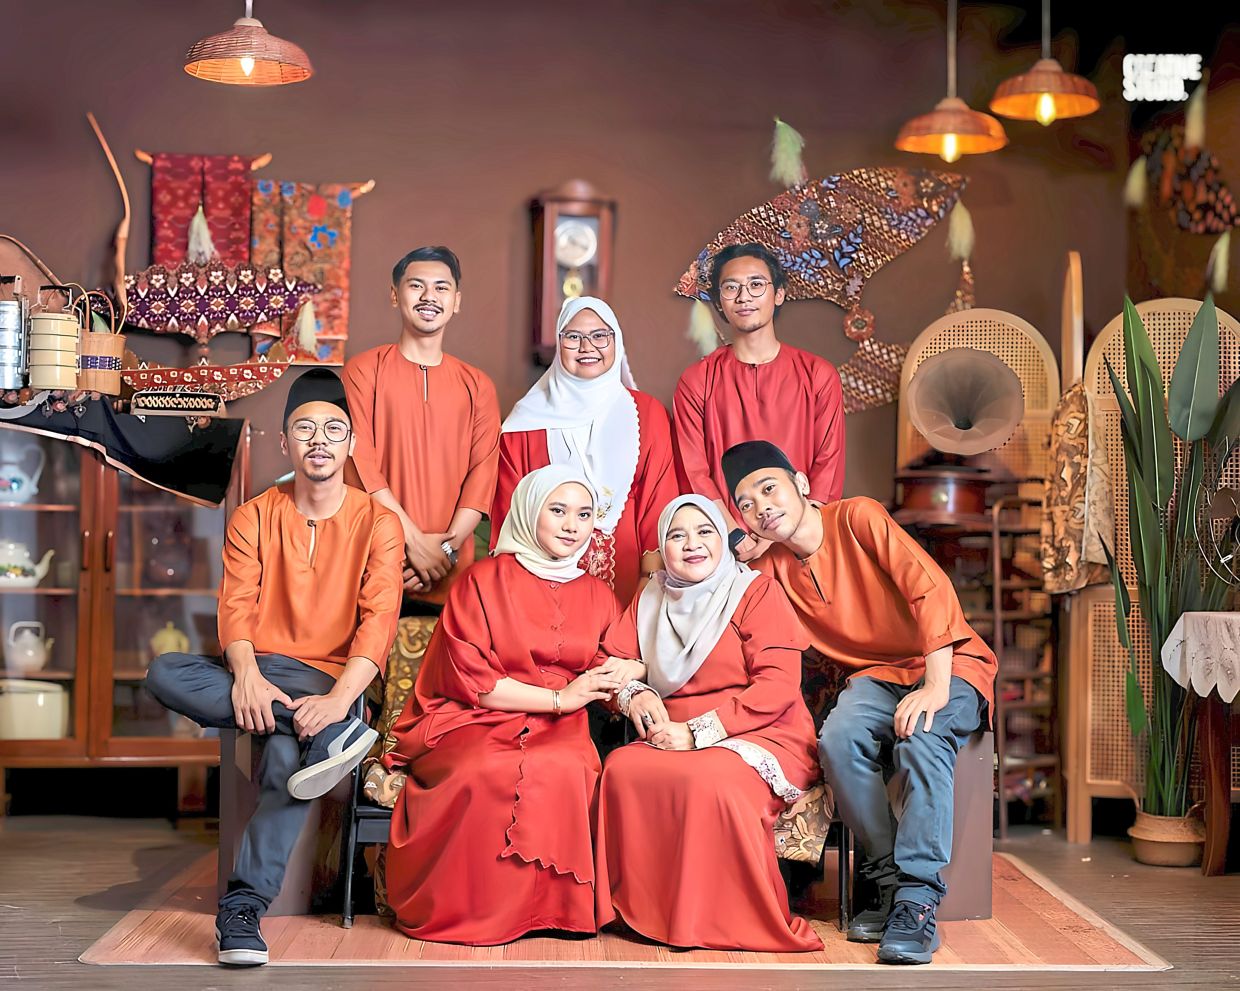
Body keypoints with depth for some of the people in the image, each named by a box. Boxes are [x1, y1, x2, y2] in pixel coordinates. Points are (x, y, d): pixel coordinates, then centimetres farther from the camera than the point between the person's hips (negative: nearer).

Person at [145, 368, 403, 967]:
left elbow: (378, 620, -10)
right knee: (164, 673, -28)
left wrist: (339, 697, -27)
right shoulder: (253, 519, 10)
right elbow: (236, 606, -2)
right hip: (255, 675, 3)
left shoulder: (377, 523, 2)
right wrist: (247, 676, -24)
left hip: (328, 679, -3)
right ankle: (335, 736, -31)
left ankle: (242, 910, -29)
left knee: (288, 755, -35)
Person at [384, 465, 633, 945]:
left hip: (556, 729, 3)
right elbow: (470, 680, -5)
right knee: (488, 772, -38)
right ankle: (471, 911, -21)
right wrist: (558, 697, -9)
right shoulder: (483, 581, 3)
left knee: (563, 769, -35)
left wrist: (627, 681, -6)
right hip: (472, 724, -3)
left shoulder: (598, 596, 17)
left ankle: (548, 907, -21)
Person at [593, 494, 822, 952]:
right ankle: (643, 908, -15)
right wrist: (634, 695, -9)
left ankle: (730, 920, -19)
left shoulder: (757, 592, -1)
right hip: (675, 740, 5)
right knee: (622, 769, -27)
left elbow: (779, 686, -11)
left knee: (707, 779, -37)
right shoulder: (651, 600, 17)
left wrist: (698, 731, -18)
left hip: (760, 739, -5)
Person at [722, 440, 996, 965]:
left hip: (950, 663, -4)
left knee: (922, 737, -36)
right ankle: (891, 882, -20)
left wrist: (936, 686, -28)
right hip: (876, 675, 5)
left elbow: (930, 587, -20)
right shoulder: (771, 568, 6)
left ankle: (917, 900, -34)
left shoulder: (857, 517, -11)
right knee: (839, 739, -29)